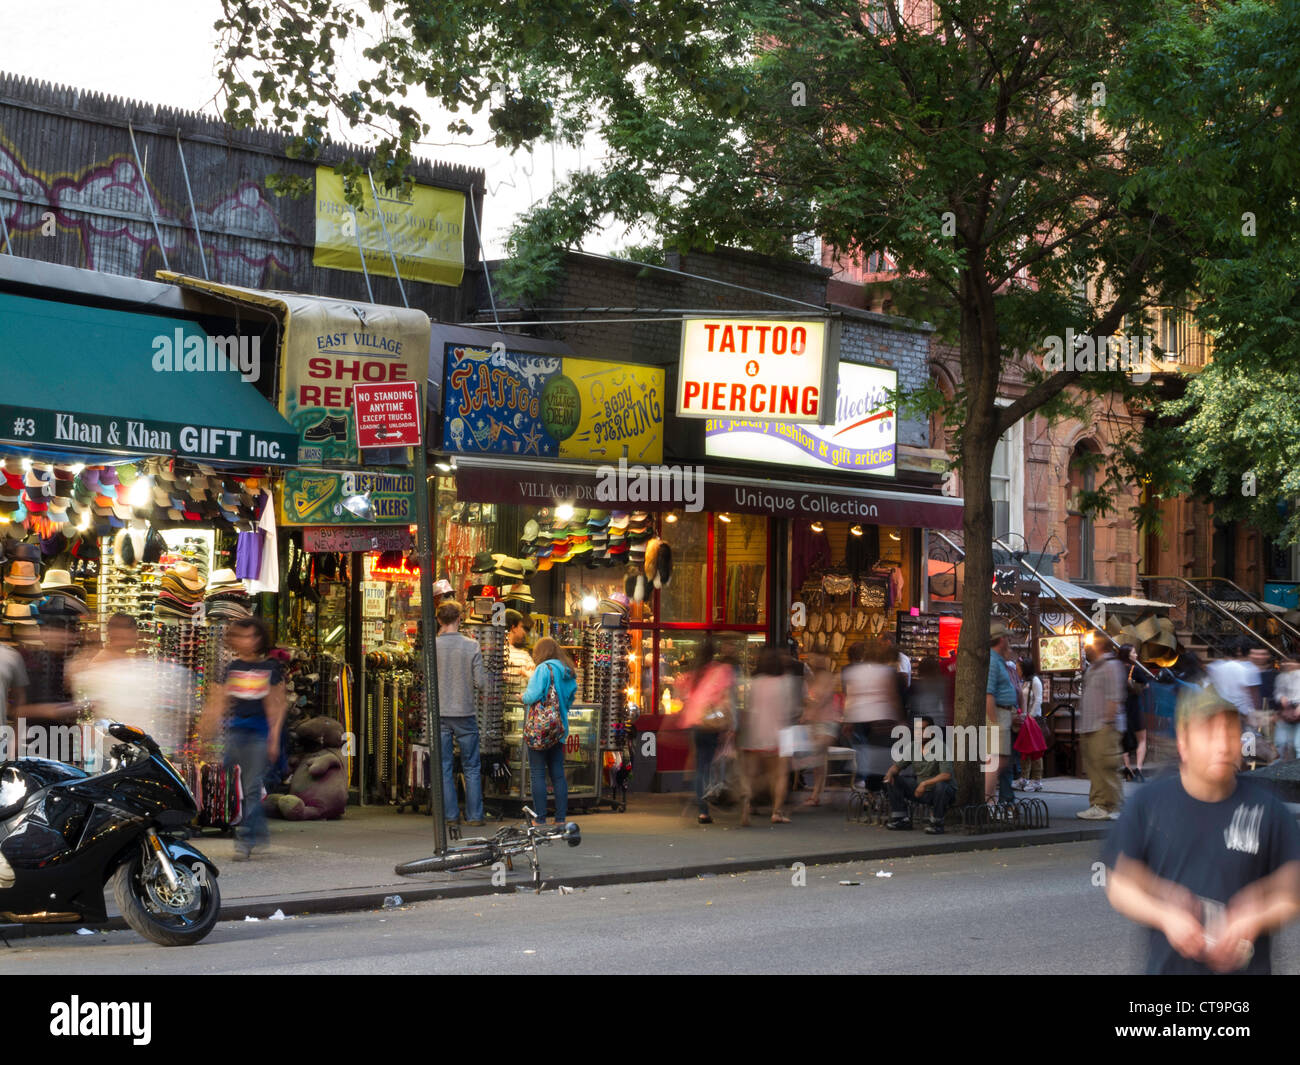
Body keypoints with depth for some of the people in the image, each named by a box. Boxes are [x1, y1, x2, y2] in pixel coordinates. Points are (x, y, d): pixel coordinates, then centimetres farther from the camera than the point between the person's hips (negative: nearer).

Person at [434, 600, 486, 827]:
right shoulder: (472, 646, -6)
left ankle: (450, 815, 6)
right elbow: (481, 683, -8)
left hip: (439, 714, 0)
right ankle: (474, 815, 8)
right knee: (471, 768, 8)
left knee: (444, 768, 6)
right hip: (465, 714, 0)